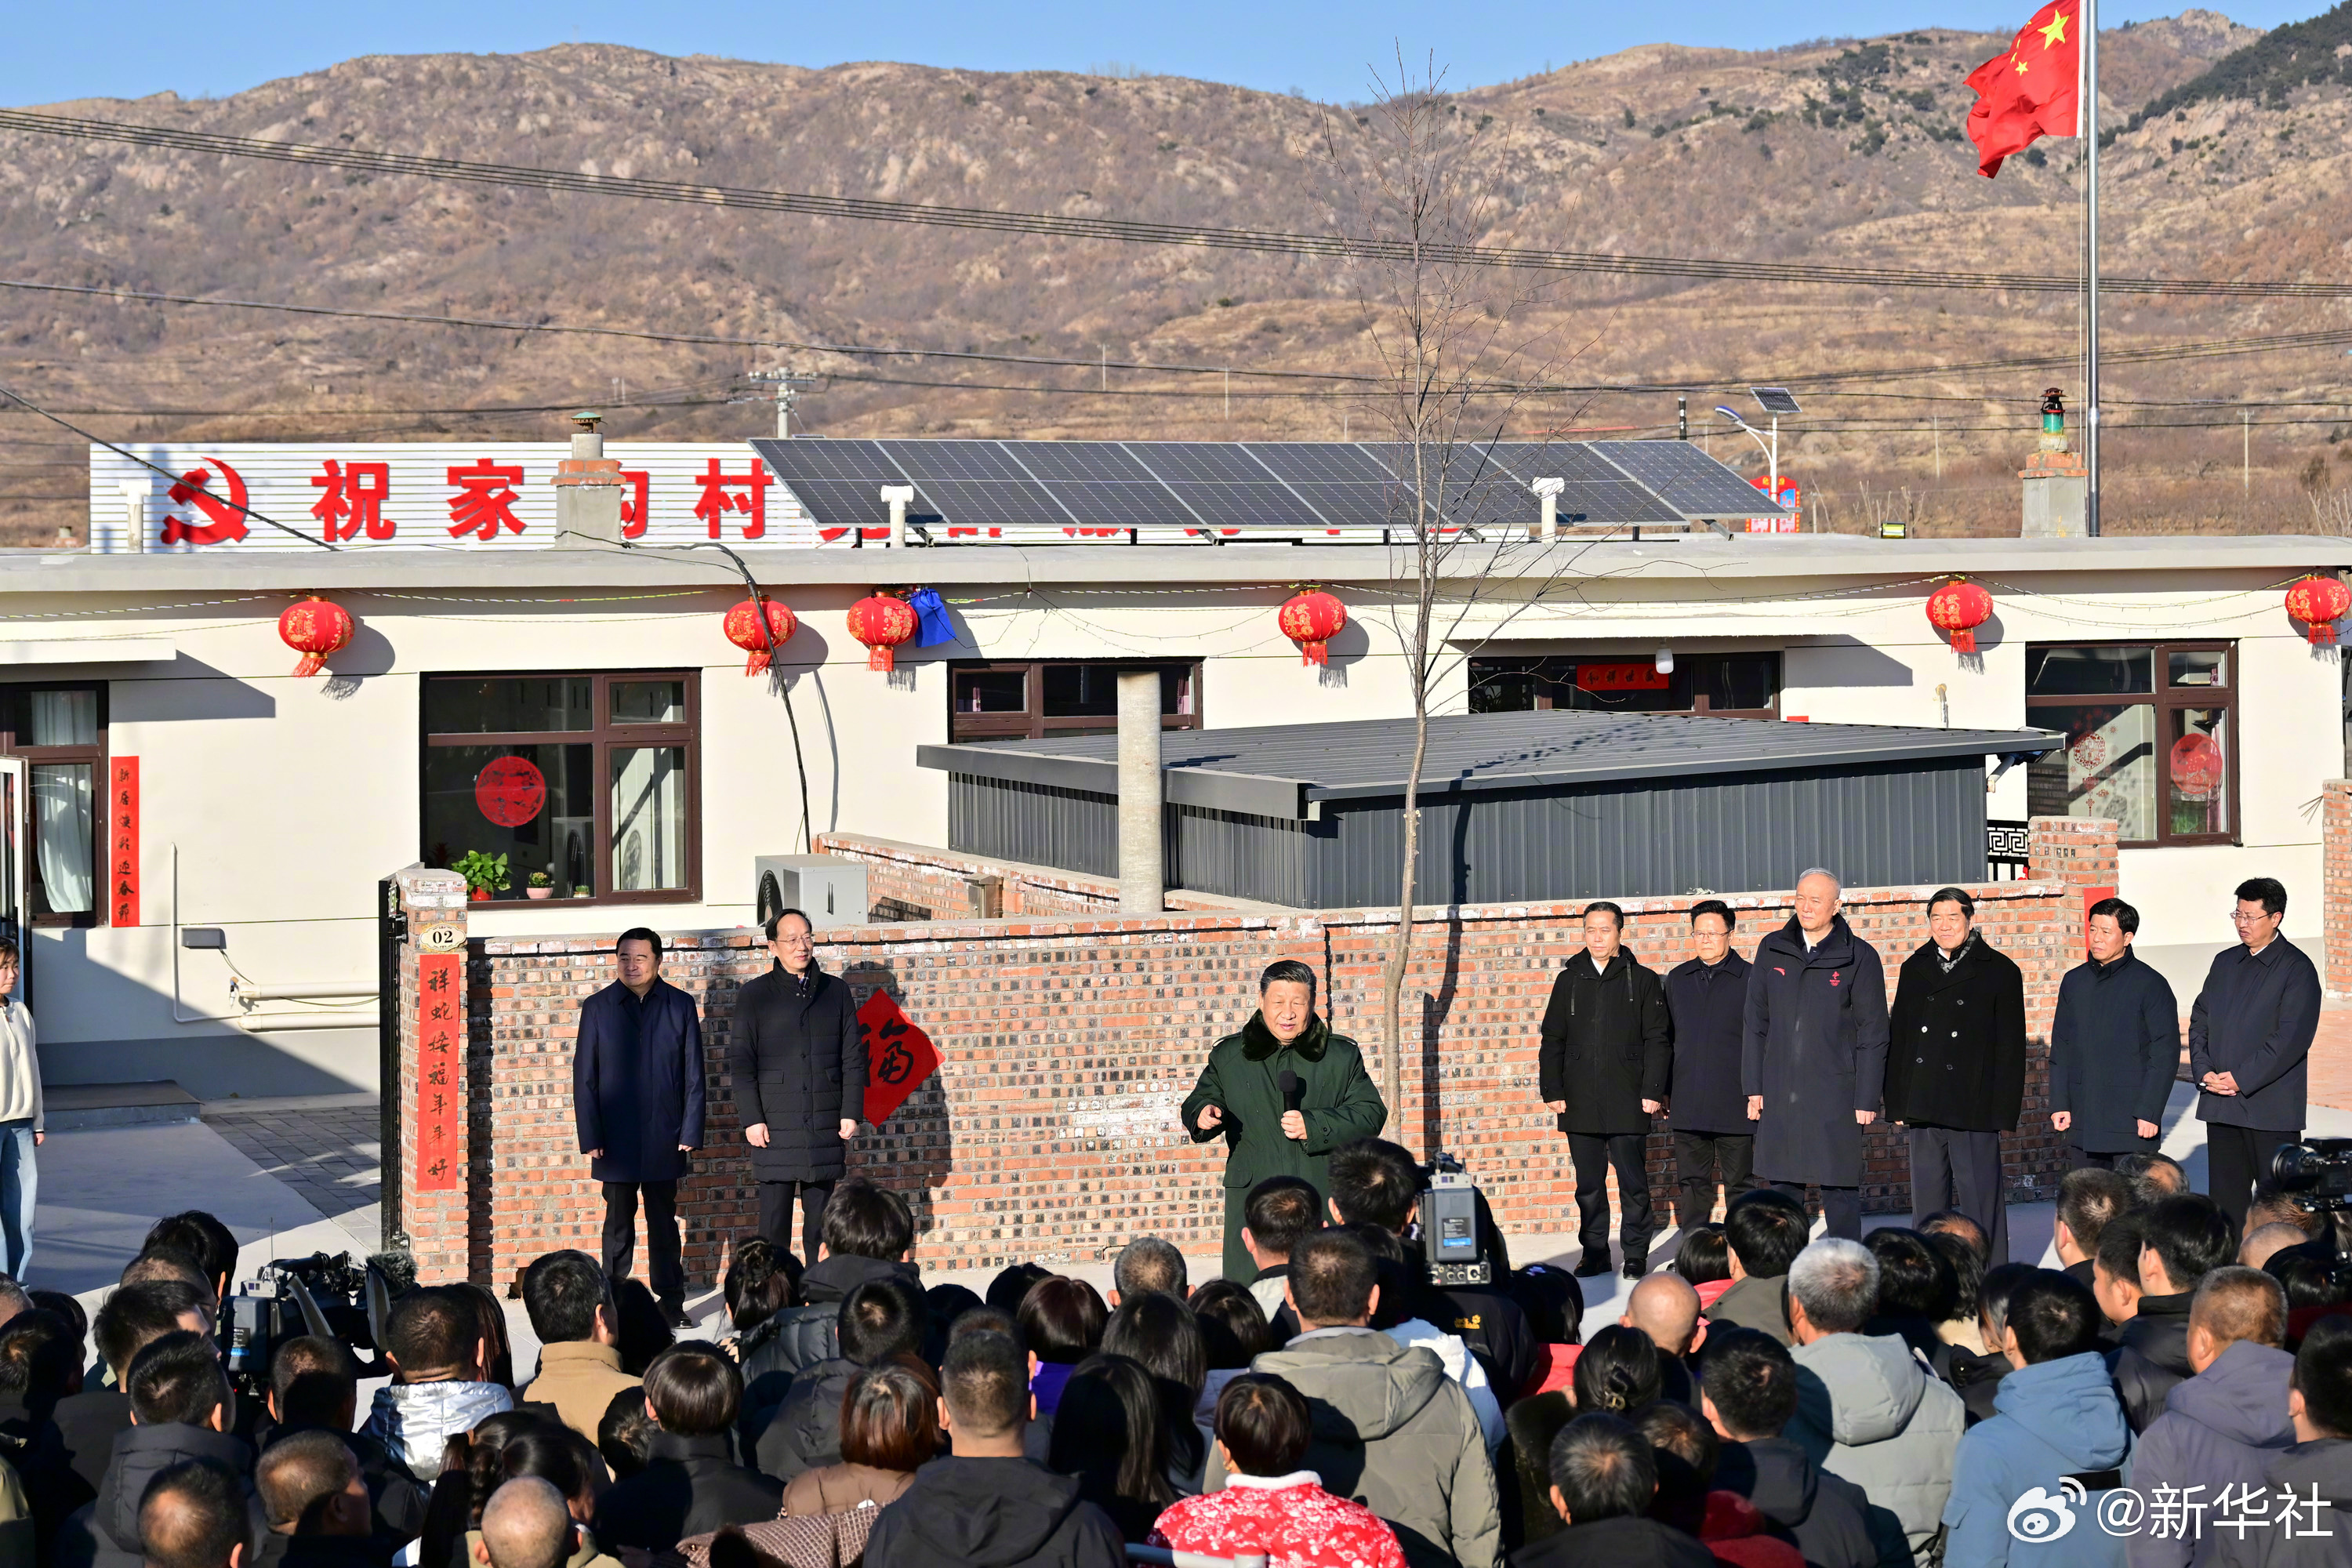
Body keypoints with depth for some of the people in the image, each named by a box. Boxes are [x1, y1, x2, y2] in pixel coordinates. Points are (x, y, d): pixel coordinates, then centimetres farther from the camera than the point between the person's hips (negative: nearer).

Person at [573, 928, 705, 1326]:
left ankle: (671, 1303, 13)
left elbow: (693, 1076, 4)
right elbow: (585, 1078, 3)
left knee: (664, 1223, 7)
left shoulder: (681, 1006, 4)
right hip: (615, 1140, 0)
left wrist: (691, 1132, -3)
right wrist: (590, 1138, -4)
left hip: (664, 1139, 0)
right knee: (618, 1225, 5)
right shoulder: (597, 1008, 4)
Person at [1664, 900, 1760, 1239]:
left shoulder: (1749, 979, -2)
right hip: (1687, 1105, 4)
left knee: (1740, 1183, 4)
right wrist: (1664, 1091, 12)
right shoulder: (1677, 979, 12)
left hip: (1734, 1106, -4)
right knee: (1692, 1185, 8)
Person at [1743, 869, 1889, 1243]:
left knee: (1840, 1190, -1)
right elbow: (1756, 1024, 11)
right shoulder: (1772, 950, 8)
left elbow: (1873, 1036, -1)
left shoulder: (1858, 957, -2)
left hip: (1835, 1095, -3)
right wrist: (1754, 1087, 6)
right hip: (1779, 1093, 3)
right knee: (1782, 1188, 7)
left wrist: (1866, 1099, -6)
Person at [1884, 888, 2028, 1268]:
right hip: (1923, 1105, 4)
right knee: (1928, 1202, 9)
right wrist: (1897, 1105, 9)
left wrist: (2004, 1112, -7)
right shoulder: (1915, 969, 13)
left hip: (1973, 1108, -4)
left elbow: (2010, 1047, -2)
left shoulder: (1999, 971, 0)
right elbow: (1898, 1037, 15)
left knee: (1980, 1200, -3)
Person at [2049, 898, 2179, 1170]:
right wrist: (2059, 1104, 8)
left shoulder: (2150, 984, -4)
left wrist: (2149, 1113, -12)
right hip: (2083, 1122, 5)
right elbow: (2060, 1048, 16)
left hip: (2132, 1123, -5)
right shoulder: (2074, 982, 12)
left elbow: (2166, 1054, -6)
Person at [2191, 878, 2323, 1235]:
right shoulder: (2225, 963, 15)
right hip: (2220, 1105, 6)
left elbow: (2292, 1036, -14)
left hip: (2271, 1109, -6)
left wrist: (2242, 1079, -16)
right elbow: (2199, 1021, 14)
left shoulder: (2296, 968, -7)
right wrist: (2204, 1071, -3)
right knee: (2226, 1197, 9)